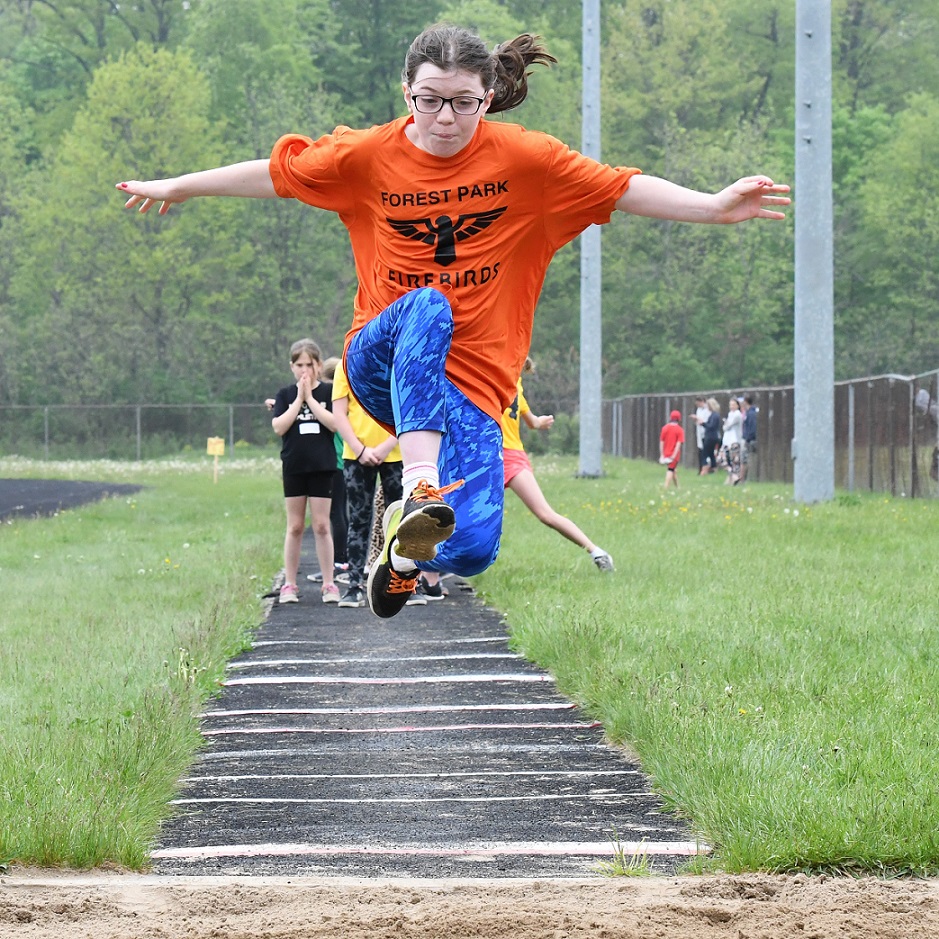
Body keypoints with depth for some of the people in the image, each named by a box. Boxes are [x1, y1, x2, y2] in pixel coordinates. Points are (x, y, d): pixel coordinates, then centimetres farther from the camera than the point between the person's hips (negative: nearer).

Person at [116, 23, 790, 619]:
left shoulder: (524, 159, -2)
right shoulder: (369, 156, 1)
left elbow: (624, 188, -5)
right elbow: (276, 173, 13)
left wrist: (716, 207, -17)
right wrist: (175, 189, 20)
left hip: (471, 386, 0)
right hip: (381, 361, 0)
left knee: (472, 551, -18)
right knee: (427, 305, -38)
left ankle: (408, 544, 20)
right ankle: (420, 483, -50)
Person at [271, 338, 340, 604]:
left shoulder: (328, 392, 2)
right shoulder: (285, 395, 6)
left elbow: (335, 424, -13)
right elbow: (279, 427, -7)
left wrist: (310, 397, -12)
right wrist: (299, 398, -10)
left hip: (322, 466, -2)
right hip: (294, 465, 2)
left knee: (321, 525, -1)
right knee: (295, 526, 5)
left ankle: (329, 583, 4)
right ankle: (289, 584, 9)